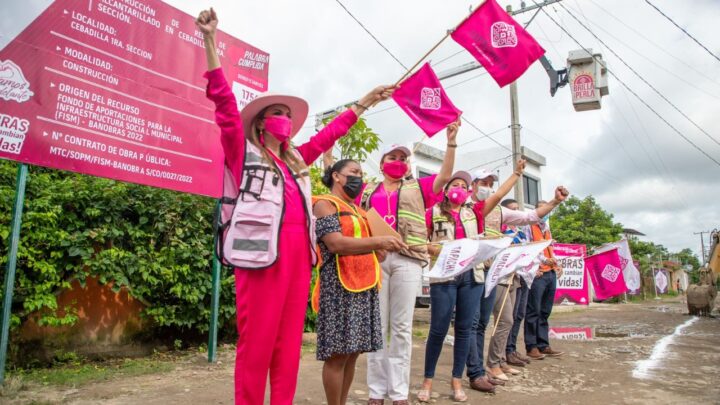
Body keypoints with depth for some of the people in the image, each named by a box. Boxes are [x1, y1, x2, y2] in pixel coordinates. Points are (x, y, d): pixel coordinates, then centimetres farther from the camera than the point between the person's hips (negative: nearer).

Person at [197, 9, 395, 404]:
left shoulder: (296, 160, 24)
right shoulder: (243, 152, 8)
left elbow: (328, 134, 32)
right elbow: (225, 105, -3)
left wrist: (364, 102, 37)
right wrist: (209, 40, -9)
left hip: (297, 252, 6)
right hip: (261, 251, -6)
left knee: (289, 342, 9)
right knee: (257, 342, -4)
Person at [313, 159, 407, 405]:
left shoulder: (357, 211, 24)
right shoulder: (324, 204, -3)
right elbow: (335, 244, -17)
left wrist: (381, 251, 2)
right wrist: (379, 242, -24)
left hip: (366, 287, 8)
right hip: (340, 287, -8)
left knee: (352, 353, 10)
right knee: (337, 354, -4)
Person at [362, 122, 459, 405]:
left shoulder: (417, 187, 19)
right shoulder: (368, 190, 20)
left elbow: (445, 175, 9)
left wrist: (451, 142, 3)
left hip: (407, 258, 0)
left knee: (401, 327, 1)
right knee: (376, 325, 2)